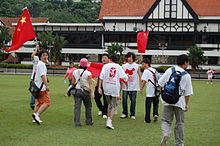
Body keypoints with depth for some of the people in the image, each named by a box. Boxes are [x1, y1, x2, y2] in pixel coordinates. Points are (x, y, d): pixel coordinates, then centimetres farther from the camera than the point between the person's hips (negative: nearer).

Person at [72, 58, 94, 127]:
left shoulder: (75, 72, 3)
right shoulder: (88, 73, -6)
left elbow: (73, 82, 9)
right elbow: (90, 84, -10)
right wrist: (92, 93, -12)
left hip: (77, 90, 2)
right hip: (85, 91, -2)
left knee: (77, 107, 0)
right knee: (88, 106, 15)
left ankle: (77, 122, -5)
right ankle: (88, 121, 22)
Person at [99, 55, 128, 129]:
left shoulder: (106, 66, 4)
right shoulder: (118, 67, 5)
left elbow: (101, 76, -7)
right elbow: (125, 77, 0)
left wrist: (99, 87, -7)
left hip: (106, 88, 2)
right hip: (115, 88, -2)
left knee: (109, 104, 20)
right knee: (114, 106, 3)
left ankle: (108, 120, 22)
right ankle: (109, 122, -9)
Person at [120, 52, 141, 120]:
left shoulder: (136, 66, 5)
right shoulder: (124, 66, 7)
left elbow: (139, 75, 6)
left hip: (134, 86, -1)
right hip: (125, 86, 1)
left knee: (133, 100, 2)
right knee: (124, 99, -1)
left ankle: (132, 114, 12)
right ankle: (125, 113, 13)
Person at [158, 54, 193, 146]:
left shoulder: (169, 70, 0)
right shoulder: (186, 76, -4)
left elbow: (160, 83, 1)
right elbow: (187, 93, -2)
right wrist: (187, 104, 8)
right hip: (180, 101, -1)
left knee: (166, 120, 9)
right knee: (179, 123, 13)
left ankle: (165, 134, -20)